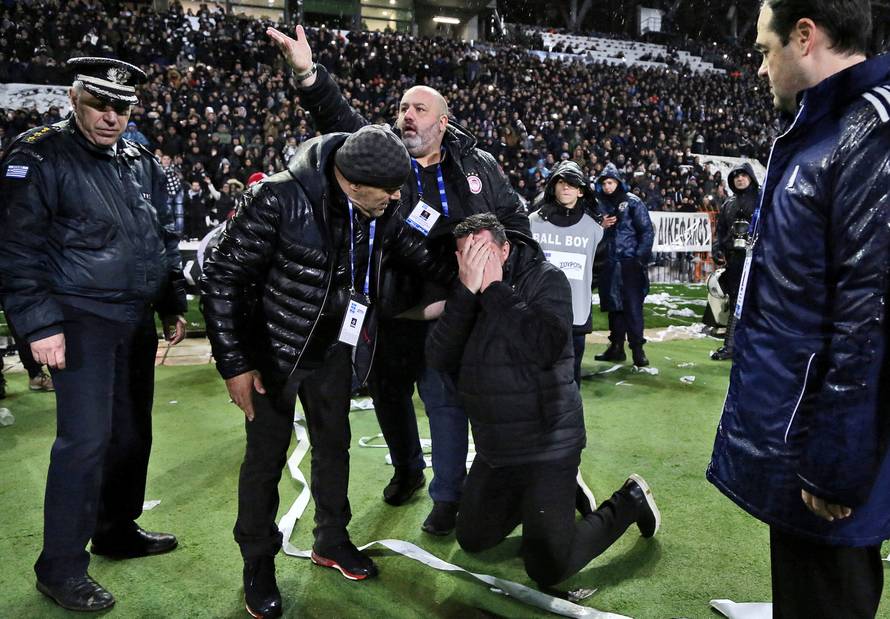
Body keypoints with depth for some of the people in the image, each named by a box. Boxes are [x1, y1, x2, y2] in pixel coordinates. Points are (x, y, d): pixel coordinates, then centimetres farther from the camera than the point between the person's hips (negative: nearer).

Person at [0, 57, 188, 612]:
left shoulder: (141, 161, 12)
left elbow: (165, 237, 19)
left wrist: (174, 305, 16)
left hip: (137, 320, 7)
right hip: (80, 321, -7)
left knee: (133, 431, 14)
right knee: (86, 440, -7)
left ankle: (117, 529, 34)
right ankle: (61, 568, 9)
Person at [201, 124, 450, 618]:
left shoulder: (380, 210, -11)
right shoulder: (278, 199, -28)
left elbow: (415, 252, 7)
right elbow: (222, 276, -21)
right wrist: (234, 363, -20)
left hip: (334, 351, 5)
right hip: (273, 350, -5)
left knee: (333, 446, 17)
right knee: (266, 456, 7)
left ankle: (331, 540, 39)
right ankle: (258, 563, 28)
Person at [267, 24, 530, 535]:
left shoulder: (478, 165, 2)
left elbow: (514, 216, 12)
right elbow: (341, 119, -12)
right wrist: (308, 74, -28)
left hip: (451, 308, -3)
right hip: (391, 305, 3)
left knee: (446, 400, 2)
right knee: (388, 392, 17)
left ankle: (447, 496, 17)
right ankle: (407, 470, 41)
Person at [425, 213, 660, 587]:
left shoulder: (545, 279, -13)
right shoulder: (463, 293, 1)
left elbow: (545, 348, -30)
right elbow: (440, 359, -13)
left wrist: (493, 288, -24)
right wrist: (468, 290, -23)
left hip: (546, 447, -6)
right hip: (493, 450, 6)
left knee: (547, 570, -3)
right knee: (471, 541, 19)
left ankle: (629, 501, 18)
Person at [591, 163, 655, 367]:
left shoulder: (632, 202, -2)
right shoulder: (600, 204, 11)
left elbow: (647, 231, -4)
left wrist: (641, 257, -10)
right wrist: (601, 226, -5)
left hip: (630, 262, -5)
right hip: (610, 263, 5)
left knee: (633, 305, -7)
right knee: (613, 305, 9)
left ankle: (637, 348, -2)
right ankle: (616, 346, 18)